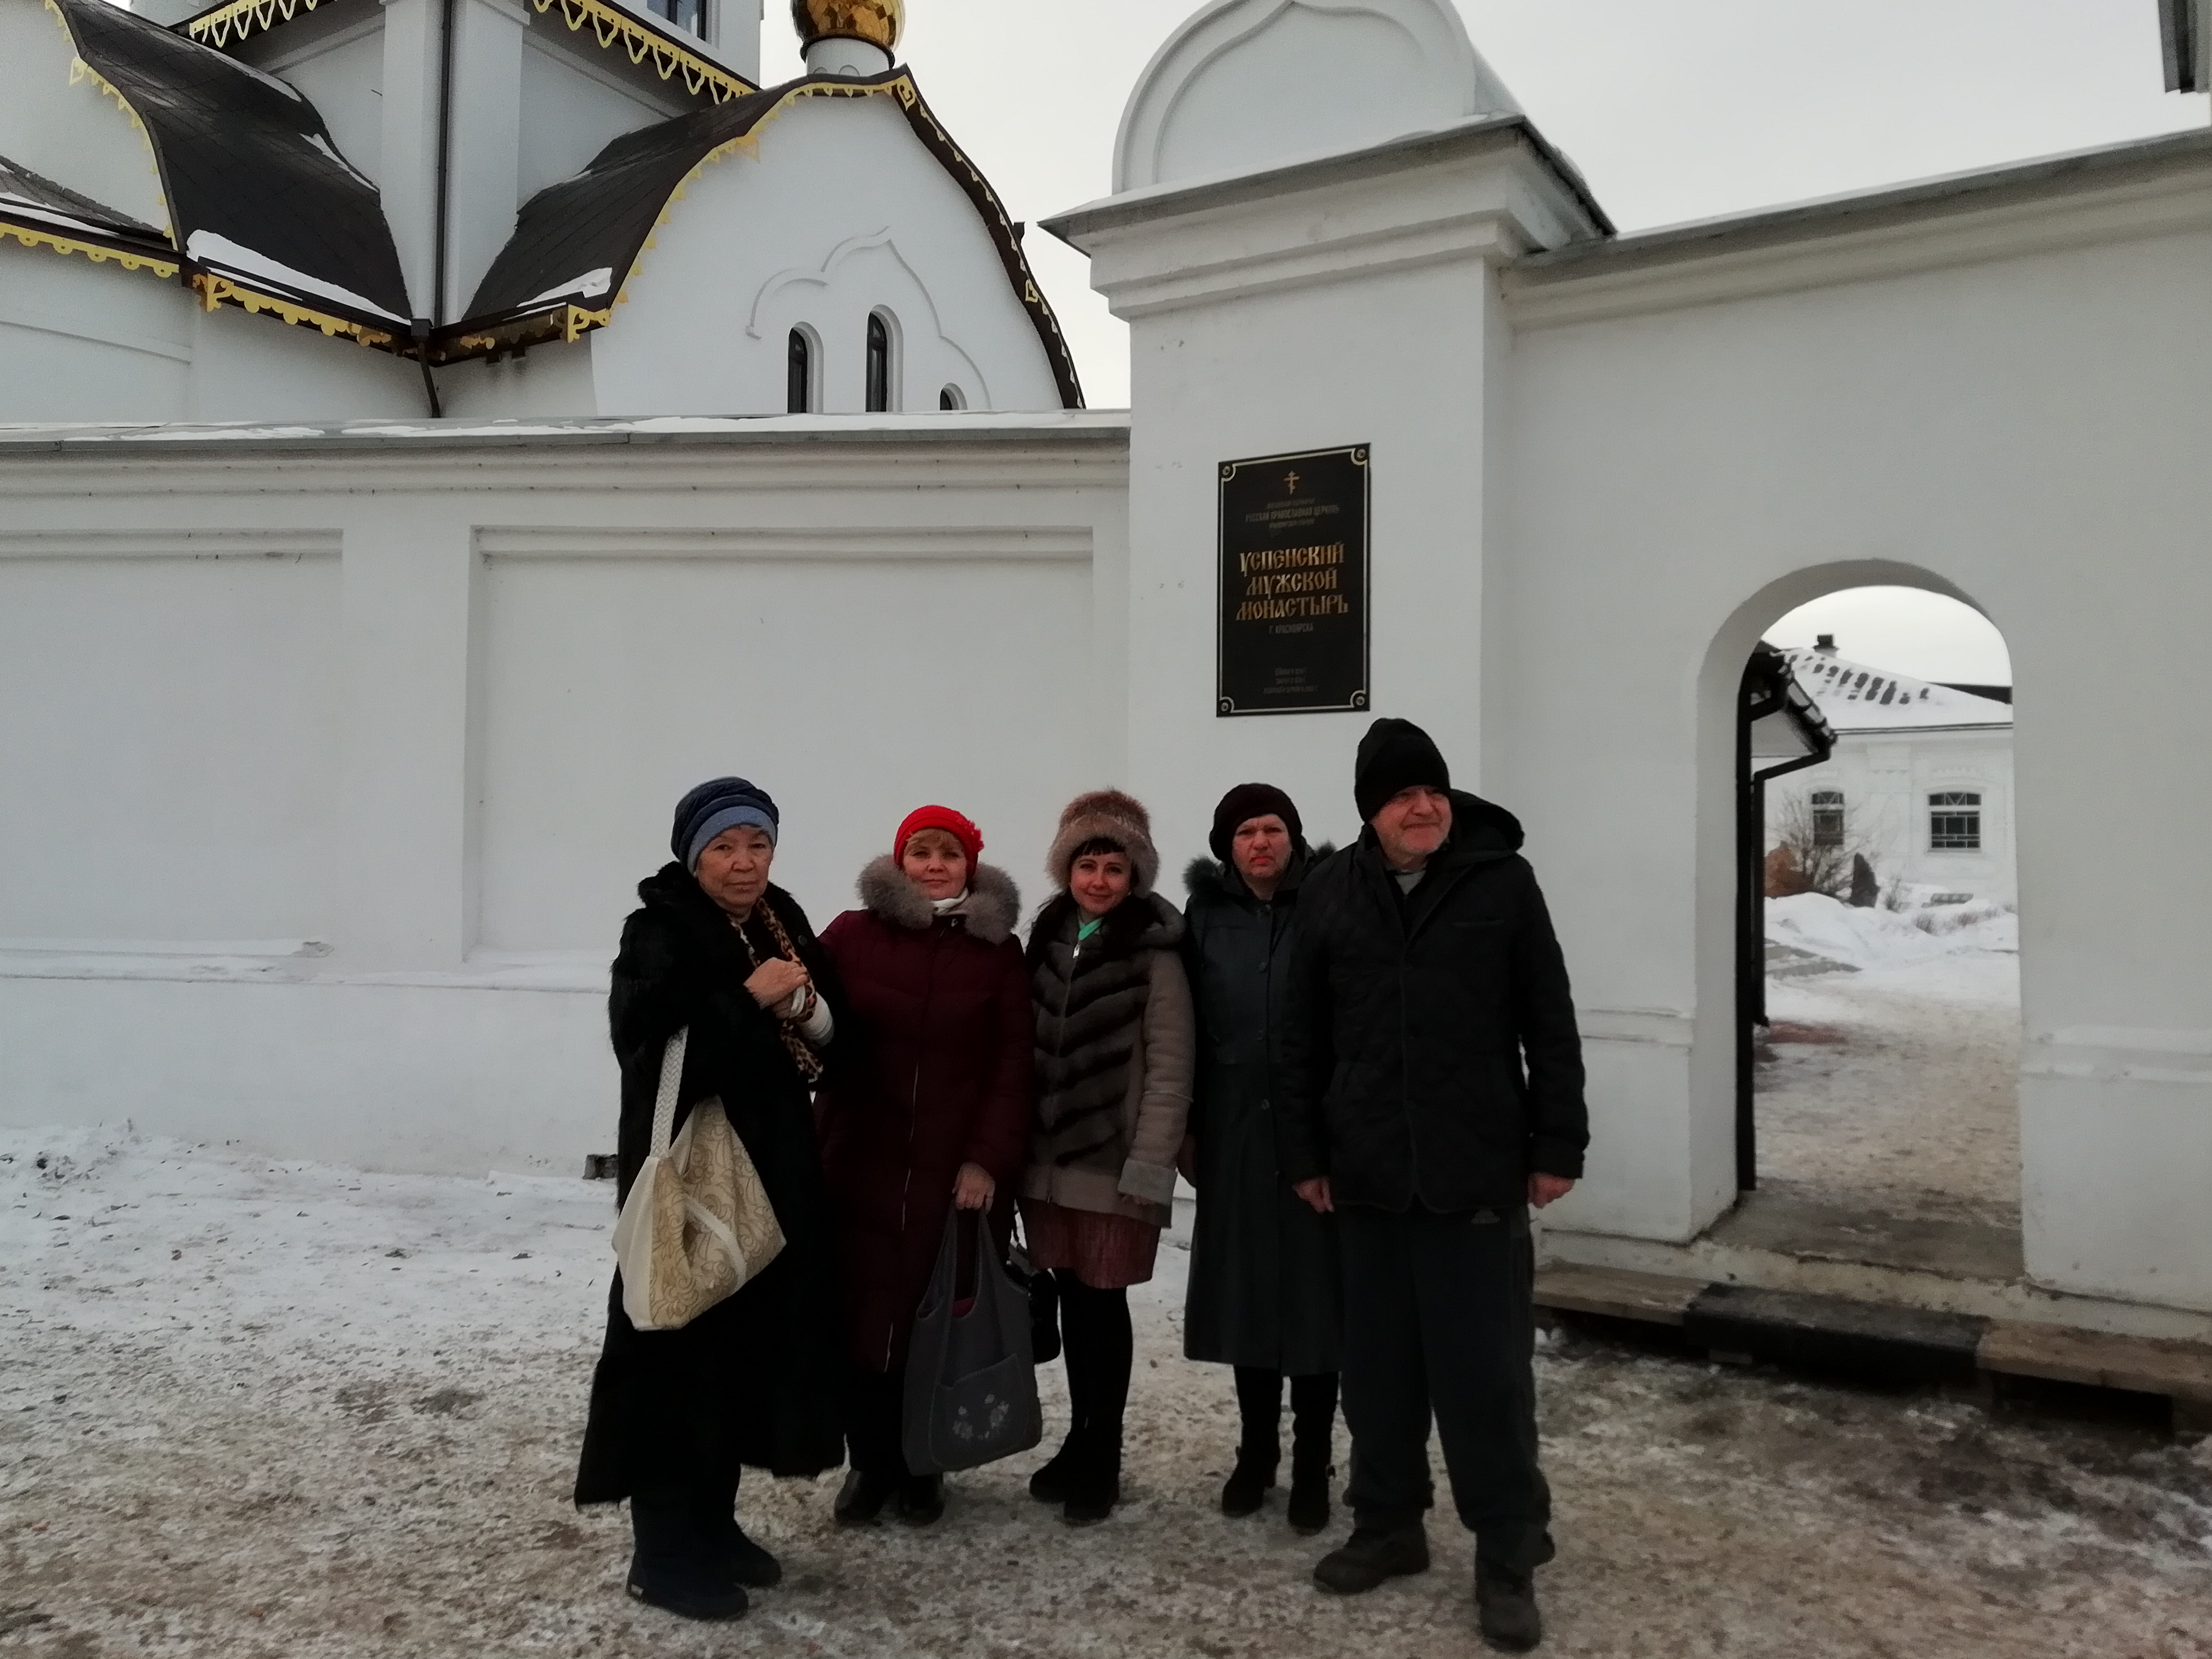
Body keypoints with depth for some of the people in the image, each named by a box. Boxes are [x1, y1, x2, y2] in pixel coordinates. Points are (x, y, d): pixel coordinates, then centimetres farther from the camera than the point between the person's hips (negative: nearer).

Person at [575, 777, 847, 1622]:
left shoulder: (782, 924, 9)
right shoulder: (660, 932, -10)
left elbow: (834, 1042, 9)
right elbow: (647, 1041, -24)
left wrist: (806, 1005, -11)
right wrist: (748, 1000, -24)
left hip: (776, 1167, 7)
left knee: (756, 1341, 12)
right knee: (681, 1348, -3)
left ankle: (714, 1520, 27)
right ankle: (665, 1548, 9)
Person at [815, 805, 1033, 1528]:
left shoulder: (999, 950, 4)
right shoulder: (852, 935, 2)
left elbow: (1013, 1064, 0)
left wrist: (990, 1157, -8)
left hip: (955, 1168, 0)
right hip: (858, 1161, 0)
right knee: (860, 1312, 3)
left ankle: (921, 1465, 23)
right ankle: (870, 1461, 22)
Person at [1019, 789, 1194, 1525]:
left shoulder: (1152, 950, -10)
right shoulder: (1048, 935, 8)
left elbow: (1170, 1069, -12)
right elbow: (1028, 1047, 10)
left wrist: (1147, 1168, -16)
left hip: (1114, 1160, -5)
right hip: (1049, 1156, 5)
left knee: (1103, 1302, 3)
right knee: (1073, 1299, 13)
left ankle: (1101, 1460, 17)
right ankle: (1078, 1441, 28)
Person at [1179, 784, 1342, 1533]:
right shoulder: (1205, 916, 5)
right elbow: (1185, 1026, 5)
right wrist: (1187, 1124, 2)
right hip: (1235, 1133, 3)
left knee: (1315, 1292, 3)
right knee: (1245, 1290, 10)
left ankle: (1312, 1468, 16)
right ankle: (1256, 1453, 26)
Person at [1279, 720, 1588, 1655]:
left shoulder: (1502, 880, -2)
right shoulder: (1331, 893, 5)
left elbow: (1550, 1026, 0)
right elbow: (1304, 1038, 8)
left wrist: (1557, 1147, -2)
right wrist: (1305, 1154, 6)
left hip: (1478, 1172, -3)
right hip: (1368, 1172, 3)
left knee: (1487, 1369, 2)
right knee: (1380, 1363, 13)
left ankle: (1508, 1557, 17)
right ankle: (1387, 1525, 30)